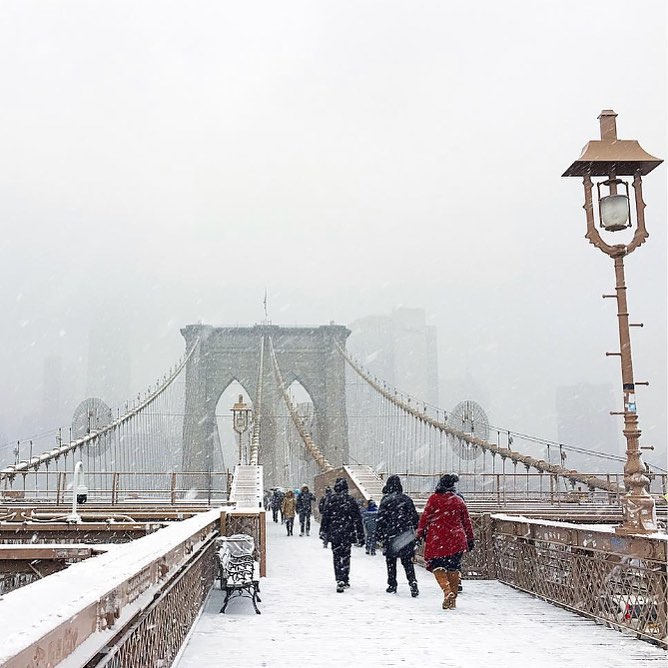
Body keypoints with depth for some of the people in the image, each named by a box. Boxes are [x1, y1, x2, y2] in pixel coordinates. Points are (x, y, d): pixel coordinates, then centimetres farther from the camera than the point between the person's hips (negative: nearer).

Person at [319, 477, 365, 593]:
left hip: (334, 534, 1)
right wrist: (360, 536, 4)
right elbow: (357, 519, -2)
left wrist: (324, 532, 11)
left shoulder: (331, 500, -2)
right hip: (347, 534, -1)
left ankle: (340, 580, 11)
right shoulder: (351, 501, -4)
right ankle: (343, 581, -6)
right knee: (345, 556, 4)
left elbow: (325, 518, 2)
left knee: (336, 557, 11)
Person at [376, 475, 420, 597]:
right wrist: (415, 531, 18)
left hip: (390, 536, -3)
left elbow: (380, 519, -7)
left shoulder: (386, 500, -6)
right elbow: (415, 517, 9)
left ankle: (392, 585, 12)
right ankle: (413, 583, -10)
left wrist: (379, 534, 0)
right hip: (407, 535, 3)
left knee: (391, 561, 10)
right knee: (407, 561, 6)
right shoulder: (407, 499, 5)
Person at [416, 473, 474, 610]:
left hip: (437, 538, -3)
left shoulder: (434, 499, -3)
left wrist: (420, 533, 7)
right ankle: (452, 599, 14)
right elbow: (466, 522, 11)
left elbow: (425, 517, -3)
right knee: (453, 568, 12)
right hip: (457, 539, 3)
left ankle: (447, 589, -19)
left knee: (437, 565, 5)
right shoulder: (459, 501, 6)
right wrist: (470, 539, 18)